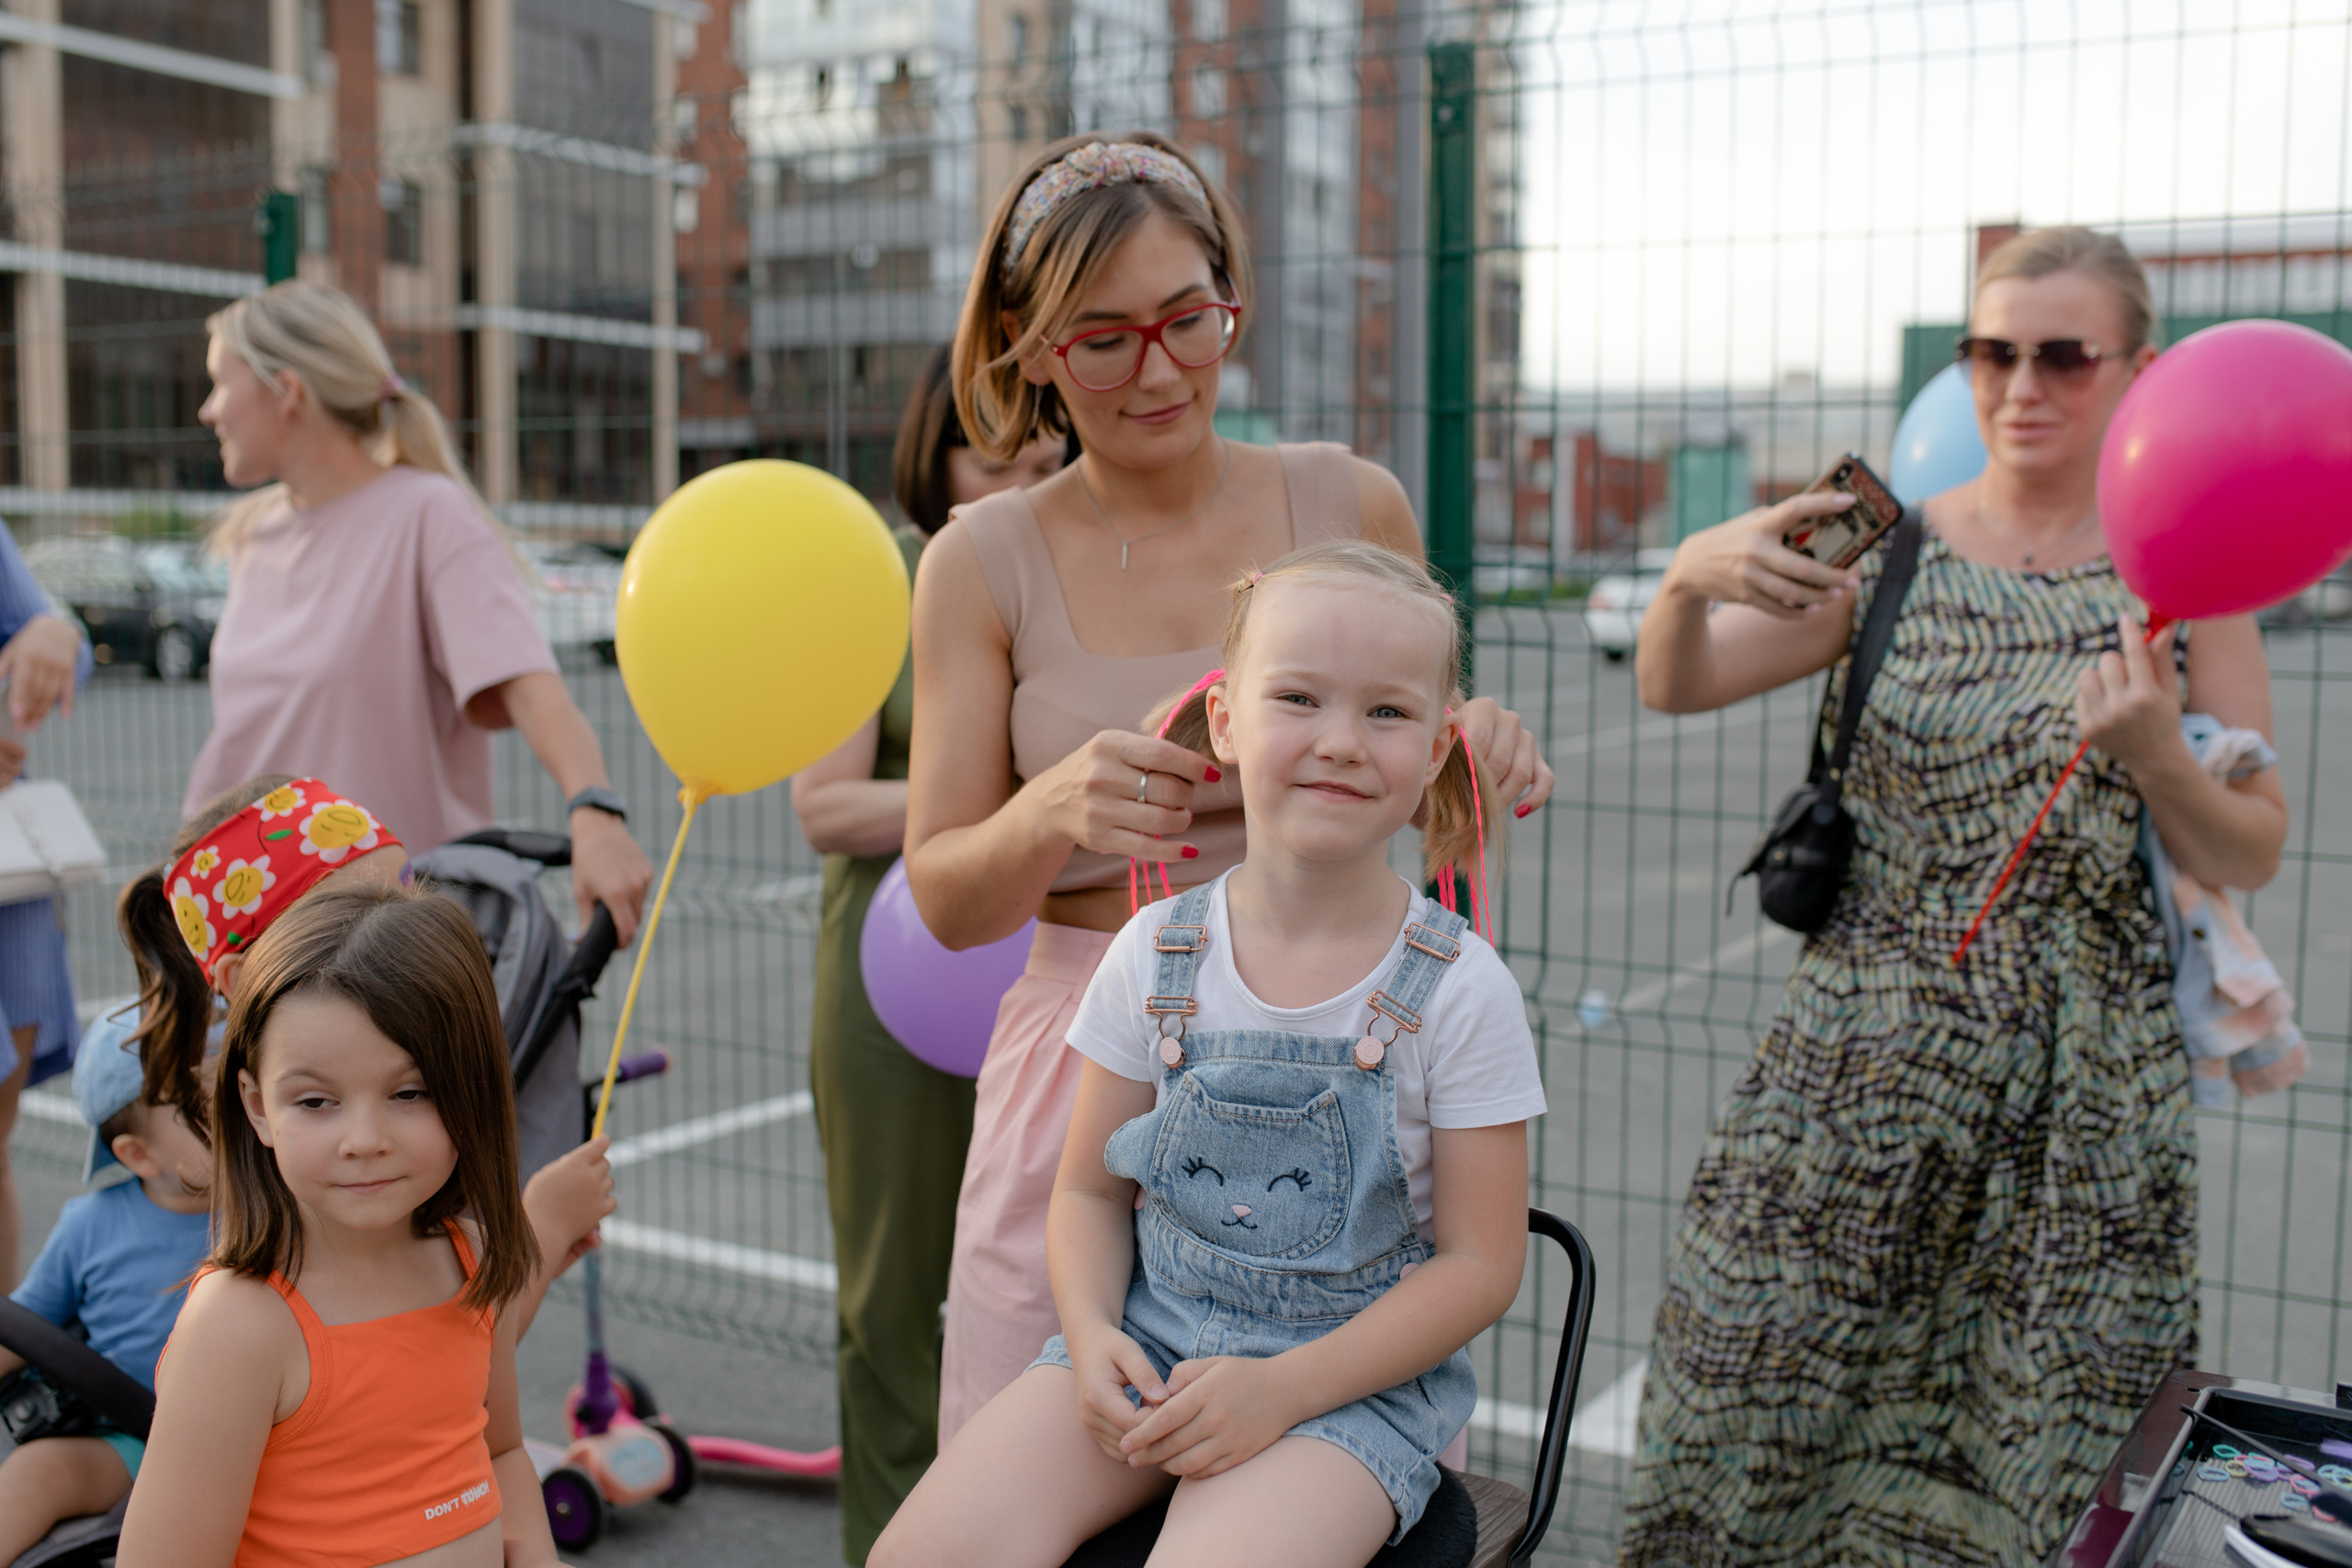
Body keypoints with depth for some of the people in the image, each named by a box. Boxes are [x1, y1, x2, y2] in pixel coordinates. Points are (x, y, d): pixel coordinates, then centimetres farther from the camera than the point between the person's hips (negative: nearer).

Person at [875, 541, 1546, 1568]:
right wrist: (1092, 1335, -11)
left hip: (1354, 1374, -2)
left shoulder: (1457, 991, -8)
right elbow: (1090, 1188, 9)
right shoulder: (1156, 955, 0)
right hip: (1148, 1340, 3)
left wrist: (1283, 1388, -16)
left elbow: (1479, 1262, -6)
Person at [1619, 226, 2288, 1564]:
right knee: (1752, 1425, 1)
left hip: (2088, 1098, 0)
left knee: (2019, 1460, 4)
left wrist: (2156, 758, -18)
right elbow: (1675, 689, -4)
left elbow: (2251, 861, 3)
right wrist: (1689, 577, -25)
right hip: (1863, 1070, 1)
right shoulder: (1888, 551, 5)